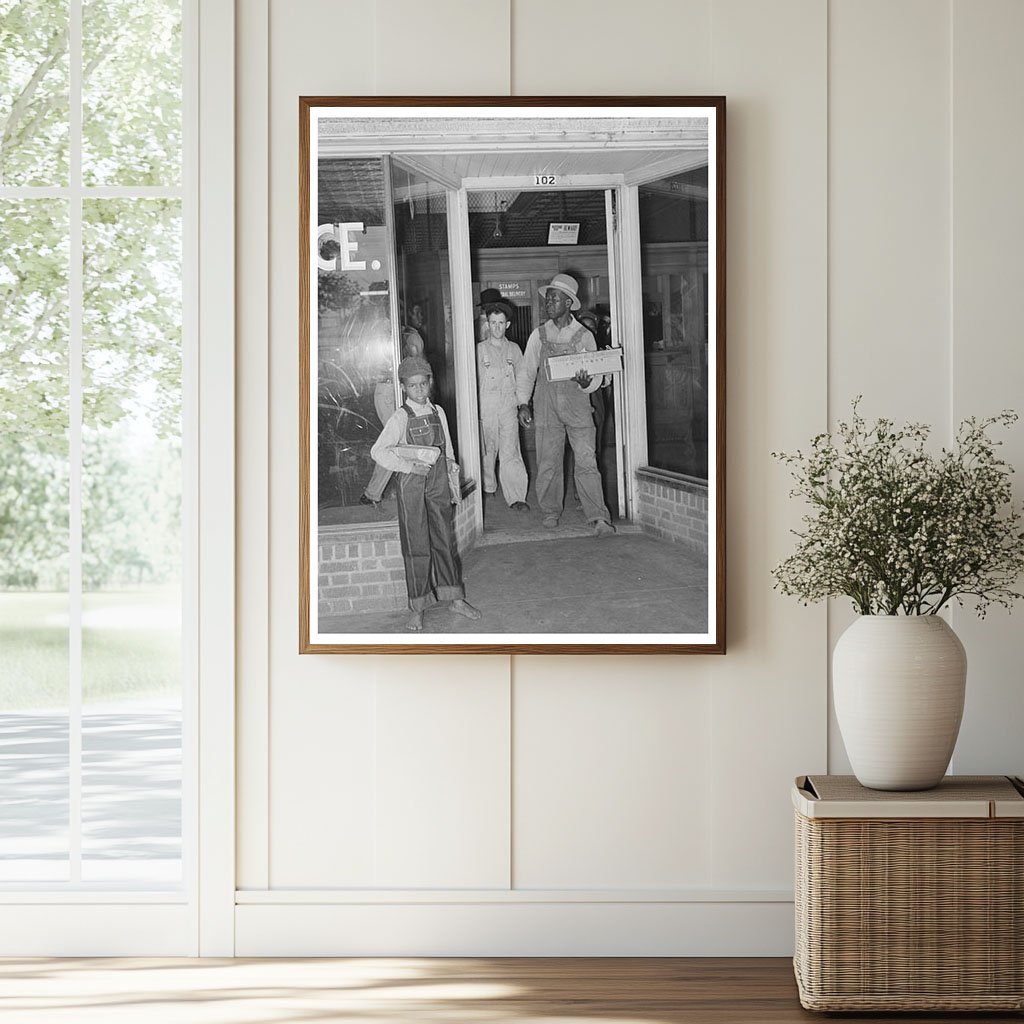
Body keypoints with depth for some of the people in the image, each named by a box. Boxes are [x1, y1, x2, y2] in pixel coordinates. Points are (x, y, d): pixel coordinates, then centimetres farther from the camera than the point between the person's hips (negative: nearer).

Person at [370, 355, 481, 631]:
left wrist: (453, 484, 13)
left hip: (438, 483, 4)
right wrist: (409, 465, -20)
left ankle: (456, 599, 21)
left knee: (445, 540, 10)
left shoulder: (438, 412, 6)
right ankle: (417, 609, 9)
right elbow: (378, 451, -15)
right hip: (411, 484, -4)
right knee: (416, 546, 1)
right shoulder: (400, 417, -9)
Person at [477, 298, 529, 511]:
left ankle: (516, 497, -10)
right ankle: (488, 487, 28)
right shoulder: (479, 350, 3)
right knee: (487, 450, 7)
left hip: (509, 407, 1)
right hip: (485, 407, -1)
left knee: (510, 453, -7)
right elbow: (472, 380, 4)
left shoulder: (514, 349, 10)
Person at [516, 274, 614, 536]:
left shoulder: (584, 336, 4)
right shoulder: (539, 335, 8)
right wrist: (523, 403, 3)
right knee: (547, 463, 3)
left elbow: (596, 376, 5)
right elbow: (526, 371, 13)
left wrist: (586, 383, -17)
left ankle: (598, 518, -10)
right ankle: (550, 512, 19)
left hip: (577, 406, -2)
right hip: (546, 408, 2)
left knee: (586, 462, -8)